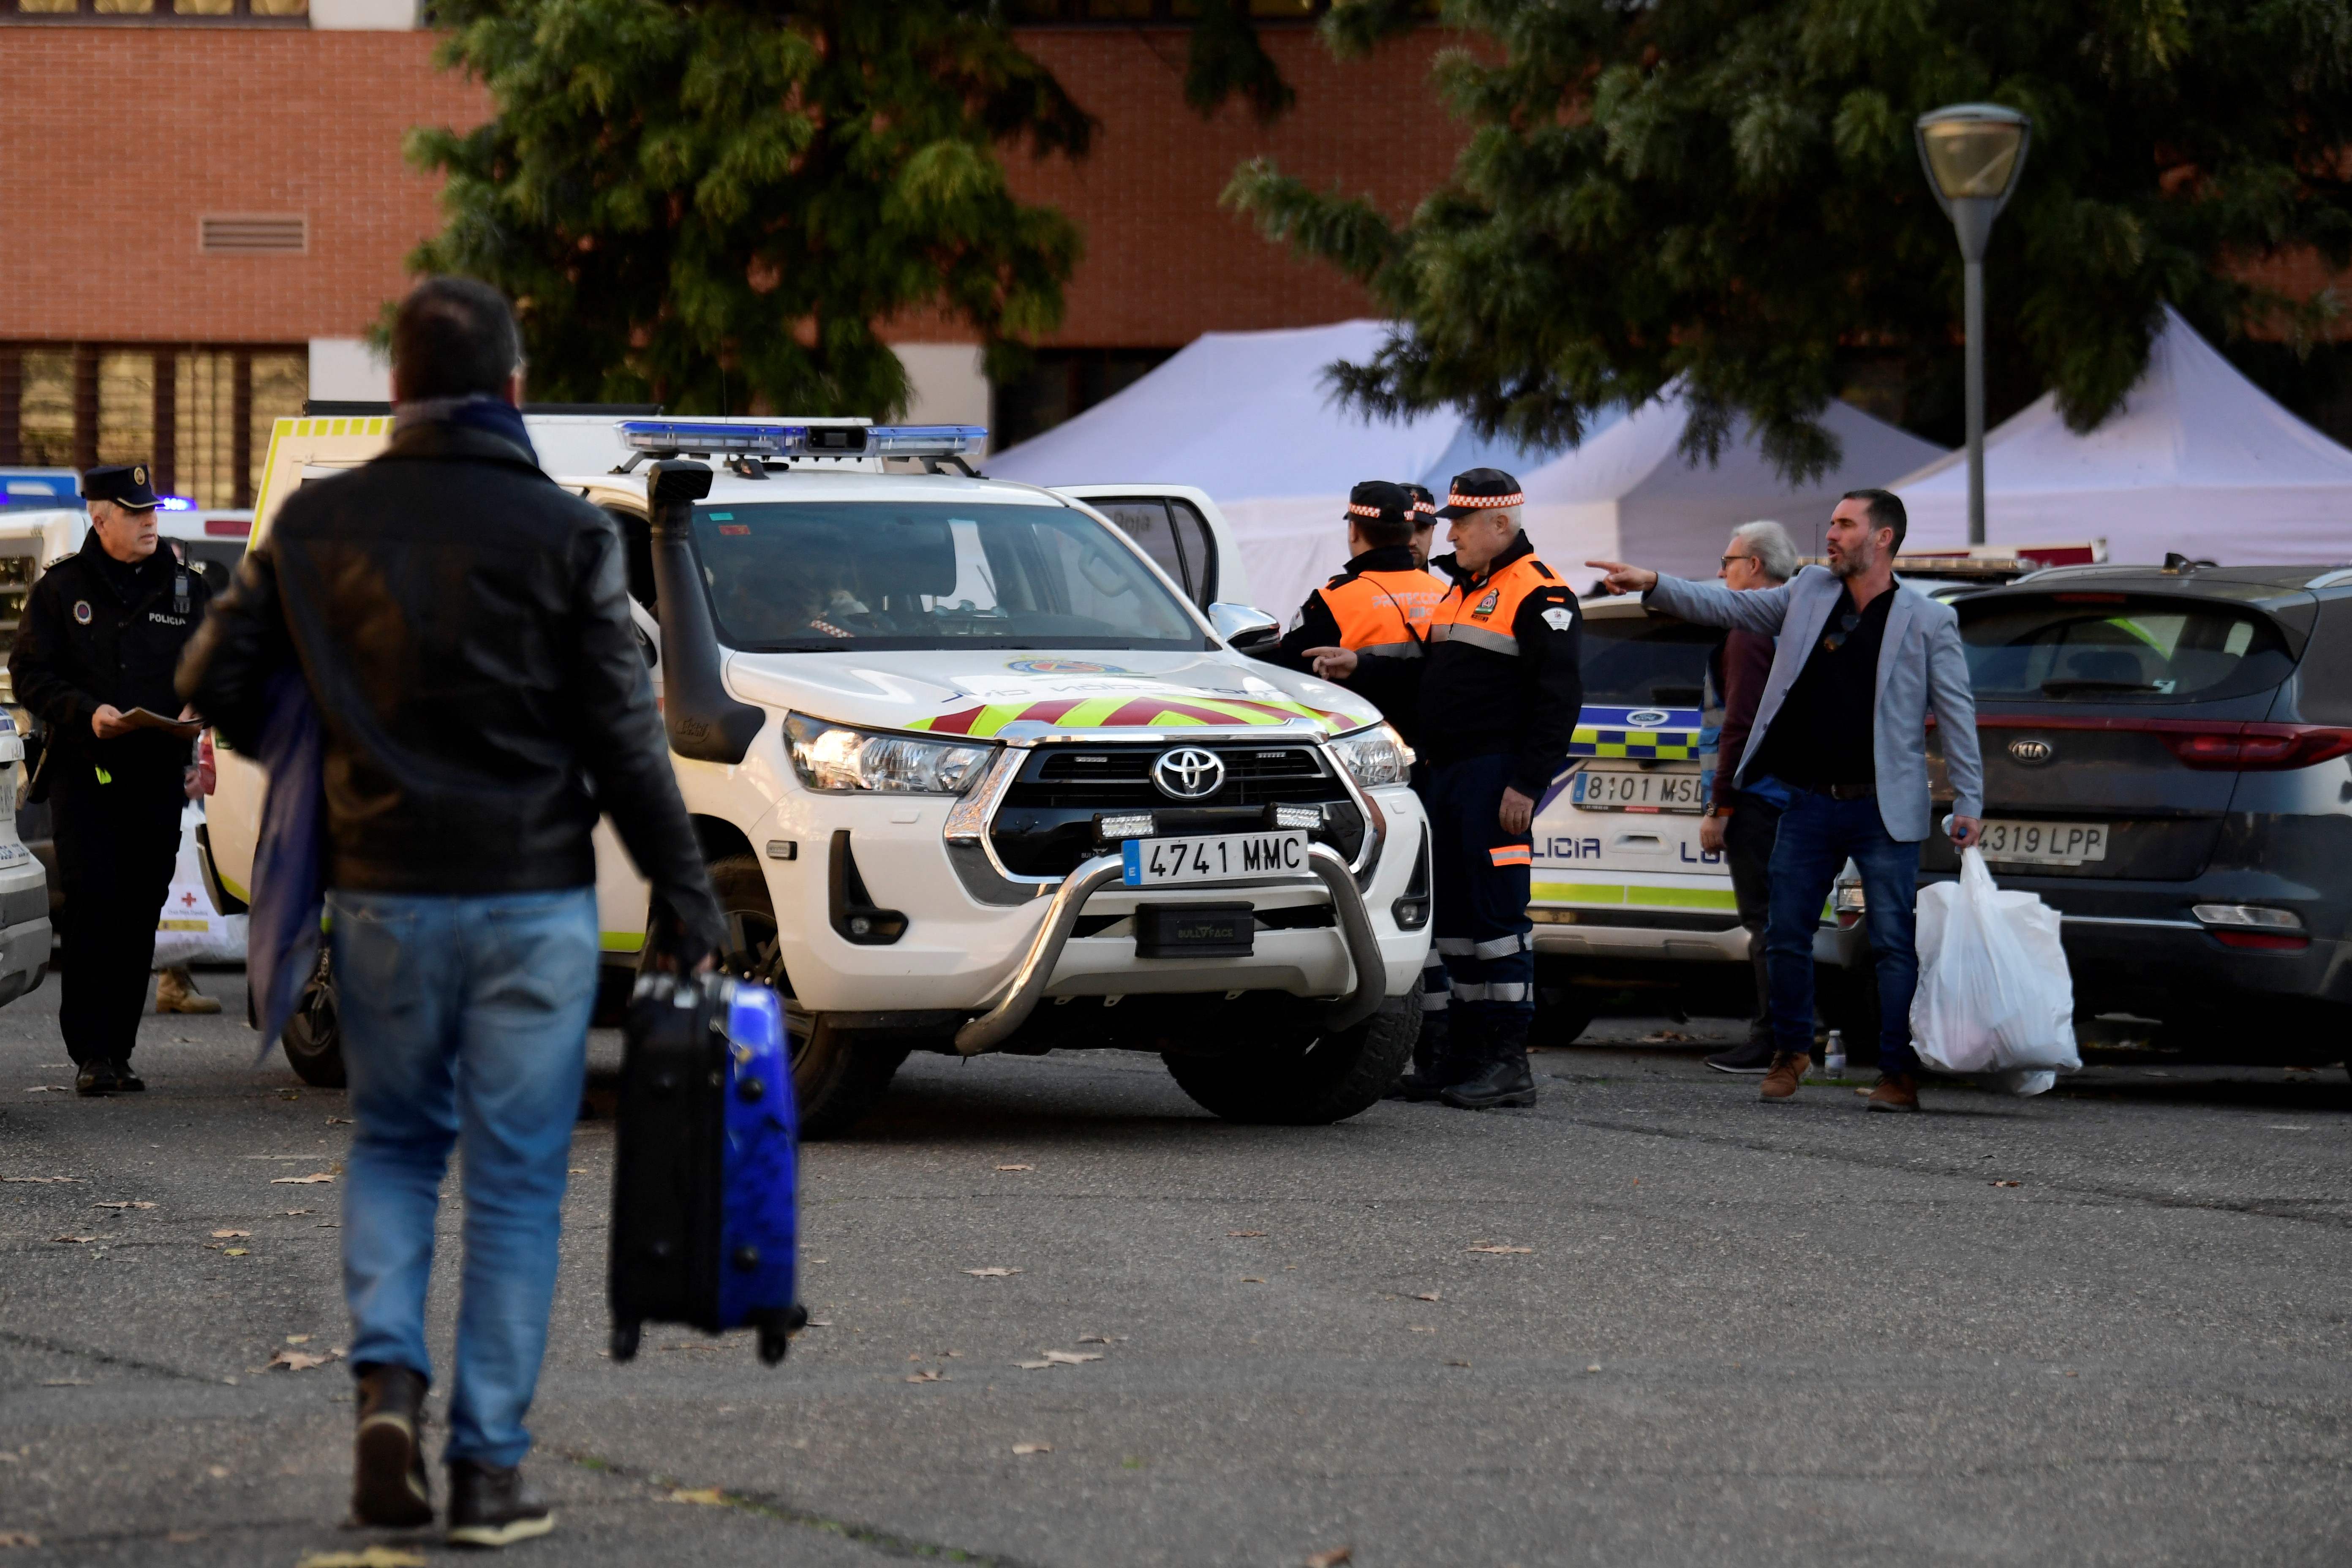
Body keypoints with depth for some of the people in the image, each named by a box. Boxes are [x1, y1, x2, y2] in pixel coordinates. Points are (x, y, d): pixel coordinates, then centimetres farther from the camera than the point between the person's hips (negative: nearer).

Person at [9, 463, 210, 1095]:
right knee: (92, 905, -12)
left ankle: (118, 1053, 8)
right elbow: (29, 673, 2)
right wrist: (87, 711, -14)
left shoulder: (185, 587, 12)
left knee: (140, 915, 2)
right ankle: (90, 1054, -11)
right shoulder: (61, 588, 5)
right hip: (83, 773, -3)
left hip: (158, 776, 3)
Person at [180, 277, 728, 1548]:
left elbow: (216, 680, 4)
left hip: (382, 893, 2)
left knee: (392, 1142, 19)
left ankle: (388, 1375, -2)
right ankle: (490, 1466, 3)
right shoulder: (565, 535, -6)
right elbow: (623, 738, -7)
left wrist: (311, 756, 24)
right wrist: (687, 896, 1)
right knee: (515, 1178, 4)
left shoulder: (318, 523, 0)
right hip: (534, 896, -2)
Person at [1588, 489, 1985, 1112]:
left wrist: (1969, 802, -8)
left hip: (1882, 810, -4)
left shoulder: (1928, 621, -3)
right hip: (1811, 803, 4)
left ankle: (1899, 1072, 3)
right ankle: (1791, 1052, 24)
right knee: (1786, 933, 7)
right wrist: (1652, 585, -1)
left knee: (1894, 943, -3)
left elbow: (1956, 712, -3)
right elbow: (1725, 606, 10)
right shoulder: (1809, 594, 8)